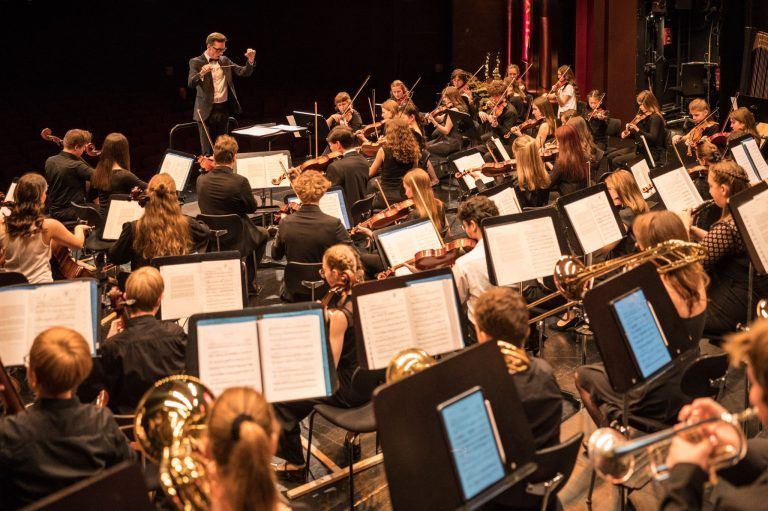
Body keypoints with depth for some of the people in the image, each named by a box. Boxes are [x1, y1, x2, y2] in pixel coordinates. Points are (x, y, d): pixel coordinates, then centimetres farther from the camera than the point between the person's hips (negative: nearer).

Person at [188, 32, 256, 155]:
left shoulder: (225, 61, 11)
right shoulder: (196, 62, -4)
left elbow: (244, 72, 7)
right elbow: (190, 83, -17)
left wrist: (250, 60, -12)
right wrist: (201, 74, -37)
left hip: (224, 109, 5)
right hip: (207, 110, -5)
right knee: (208, 151, -3)